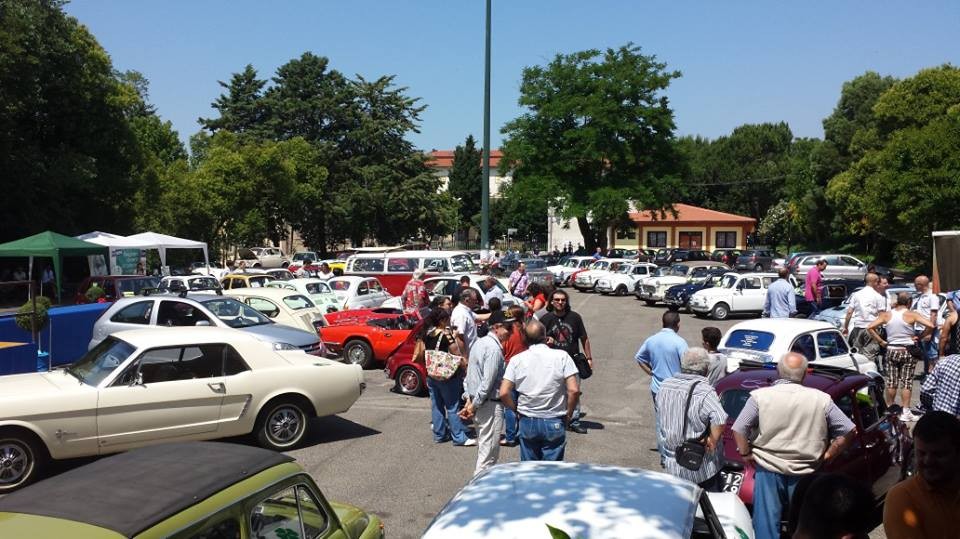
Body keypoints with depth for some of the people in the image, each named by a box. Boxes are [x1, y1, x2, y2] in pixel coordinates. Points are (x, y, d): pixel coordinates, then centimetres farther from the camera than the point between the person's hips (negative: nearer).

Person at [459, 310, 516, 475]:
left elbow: (469, 374, 13)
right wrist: (474, 404, -13)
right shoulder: (494, 349, -19)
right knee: (490, 451, -1)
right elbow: (488, 381, -23)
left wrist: (470, 400, 11)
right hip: (490, 405, -10)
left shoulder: (479, 343, 11)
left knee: (483, 446, 21)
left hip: (477, 402, 10)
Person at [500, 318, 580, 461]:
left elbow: (504, 393, -8)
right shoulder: (562, 356, -7)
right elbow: (574, 390, -13)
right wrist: (568, 414, 1)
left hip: (527, 422, 2)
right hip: (554, 423, -1)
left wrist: (517, 410, 7)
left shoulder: (517, 360, -3)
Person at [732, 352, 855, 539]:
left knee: (766, 523, 7)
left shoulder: (760, 396, -8)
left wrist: (746, 454, 4)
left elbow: (739, 430, -10)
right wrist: (827, 456, 8)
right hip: (805, 473, 1)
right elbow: (848, 430, 1)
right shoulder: (821, 399, -3)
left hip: (768, 470, -1)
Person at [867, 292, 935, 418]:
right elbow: (930, 326, -16)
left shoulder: (886, 315, 0)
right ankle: (905, 412, 2)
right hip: (908, 351, -2)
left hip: (891, 351, 2)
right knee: (906, 382, 2)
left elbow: (870, 328, -6)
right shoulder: (912, 315, -7)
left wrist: (880, 341, -1)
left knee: (890, 382, 9)